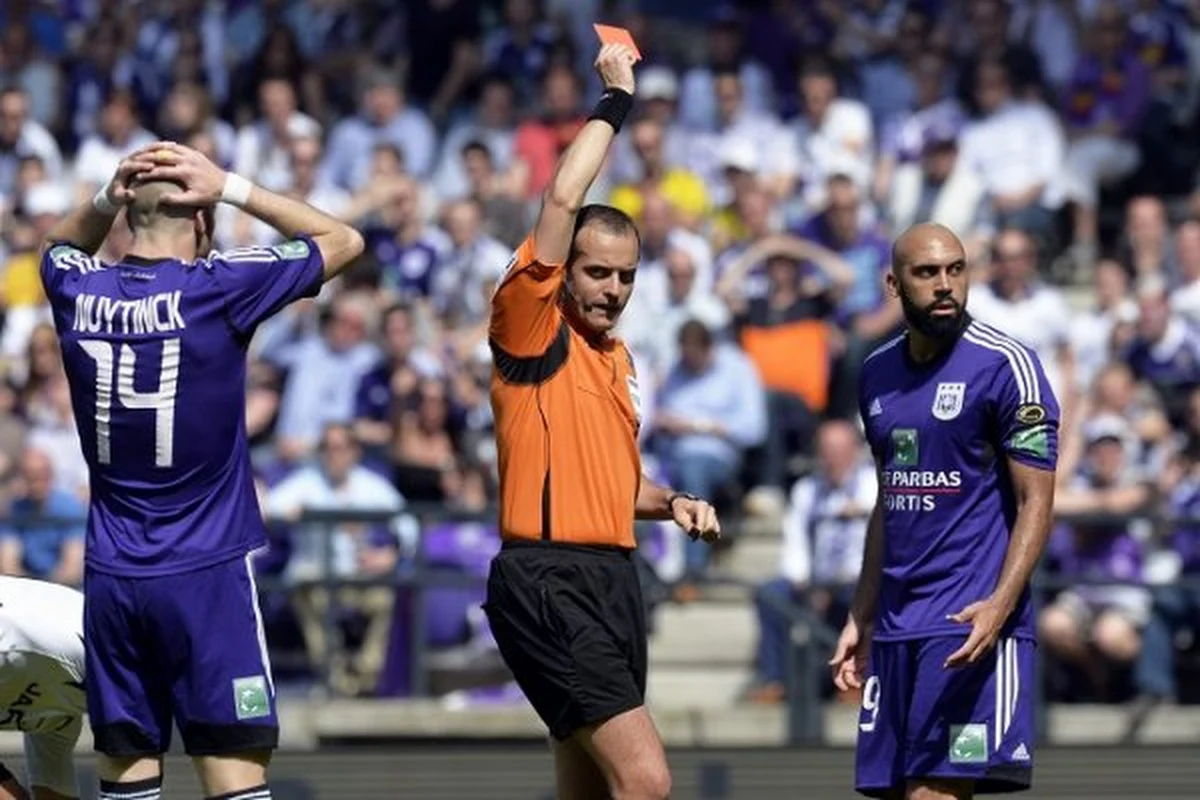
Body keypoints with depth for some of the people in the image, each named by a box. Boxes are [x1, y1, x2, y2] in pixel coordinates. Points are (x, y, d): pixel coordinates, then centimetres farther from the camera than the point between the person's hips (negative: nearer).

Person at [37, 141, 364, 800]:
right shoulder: (217, 288, -10)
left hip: (111, 579, 4)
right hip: (207, 574, -4)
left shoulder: (78, 293, 2)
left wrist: (107, 198, 10)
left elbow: (64, 245, 29)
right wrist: (232, 188, 2)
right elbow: (343, 240, 4)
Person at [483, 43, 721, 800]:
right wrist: (615, 101, -7)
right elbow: (563, 200, -15)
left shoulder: (619, 359, 20)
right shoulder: (531, 332, -4)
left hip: (613, 580, 9)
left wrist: (673, 504, 12)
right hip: (549, 583, -9)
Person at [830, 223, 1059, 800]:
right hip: (895, 623, 7)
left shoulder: (1005, 365, -7)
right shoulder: (877, 374, 14)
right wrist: (860, 620, 19)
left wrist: (1001, 603, -24)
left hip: (970, 622, -7)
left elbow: (1035, 502, -9)